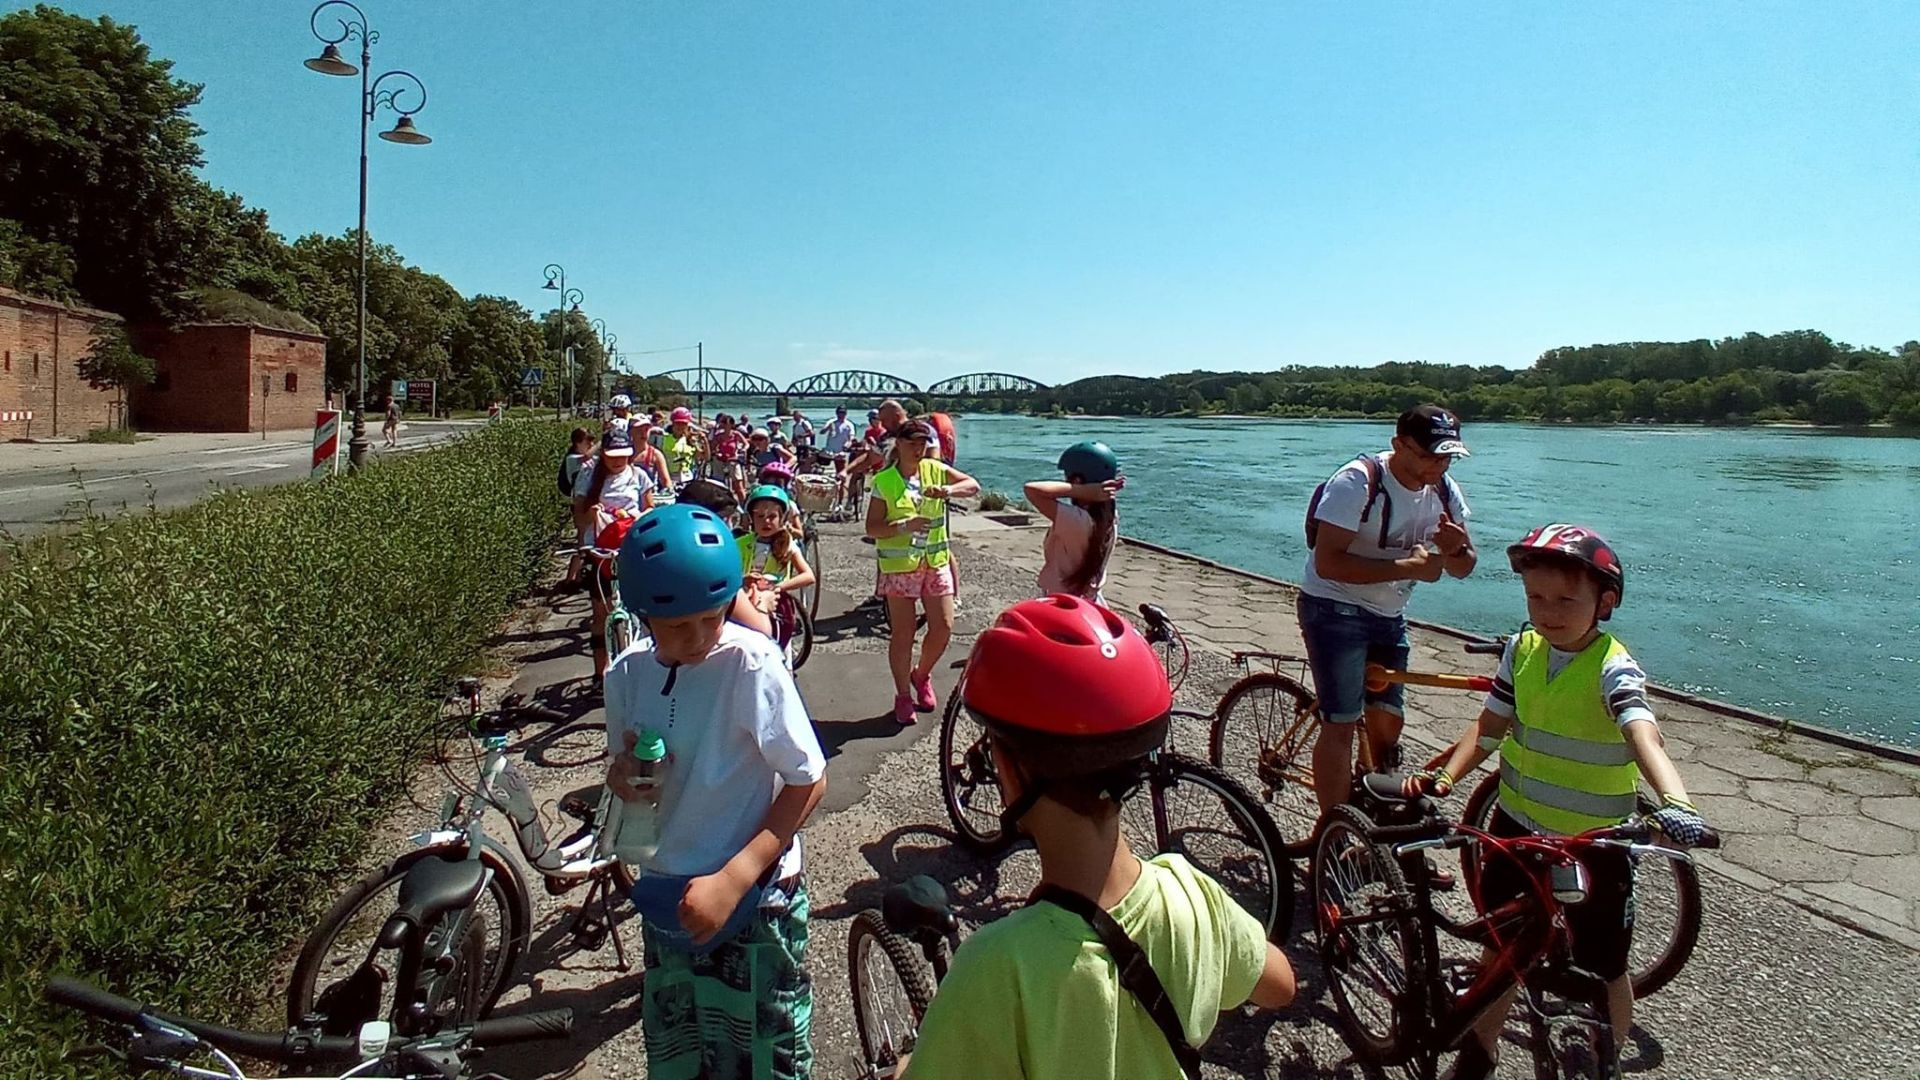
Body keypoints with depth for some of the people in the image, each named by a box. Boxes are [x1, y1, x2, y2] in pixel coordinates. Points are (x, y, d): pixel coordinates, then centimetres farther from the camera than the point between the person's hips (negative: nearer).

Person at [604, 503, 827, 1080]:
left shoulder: (752, 664, -20)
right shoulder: (628, 673, -6)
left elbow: (808, 782, -16)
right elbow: (625, 768, 9)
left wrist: (732, 878, -22)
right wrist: (621, 777, -15)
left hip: (754, 897, -4)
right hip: (668, 895, 5)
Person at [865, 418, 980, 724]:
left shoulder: (935, 469, 3)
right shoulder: (884, 481, -6)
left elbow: (973, 485, -2)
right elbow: (872, 528, -8)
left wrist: (948, 490, -21)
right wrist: (904, 526, -24)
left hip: (935, 562, 4)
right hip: (899, 565, -4)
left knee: (943, 627, 4)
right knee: (903, 633, 2)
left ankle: (921, 675, 32)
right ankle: (903, 696, 17)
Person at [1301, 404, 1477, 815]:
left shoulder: (1444, 492, -1)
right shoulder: (1357, 482, -22)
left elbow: (1464, 567, 5)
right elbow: (1327, 563, -28)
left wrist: (1456, 549, -19)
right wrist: (1407, 567, -31)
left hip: (1389, 616, 7)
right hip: (1335, 609, -7)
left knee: (1387, 721, 11)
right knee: (1341, 723, -10)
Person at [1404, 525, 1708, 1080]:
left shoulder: (1614, 667, -20)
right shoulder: (1522, 650, -4)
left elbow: (1645, 738, -36)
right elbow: (1490, 724, 1)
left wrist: (1675, 802, -54)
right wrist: (1445, 775, -13)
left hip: (1594, 843, -4)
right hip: (1518, 824, 5)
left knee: (1603, 970, 13)